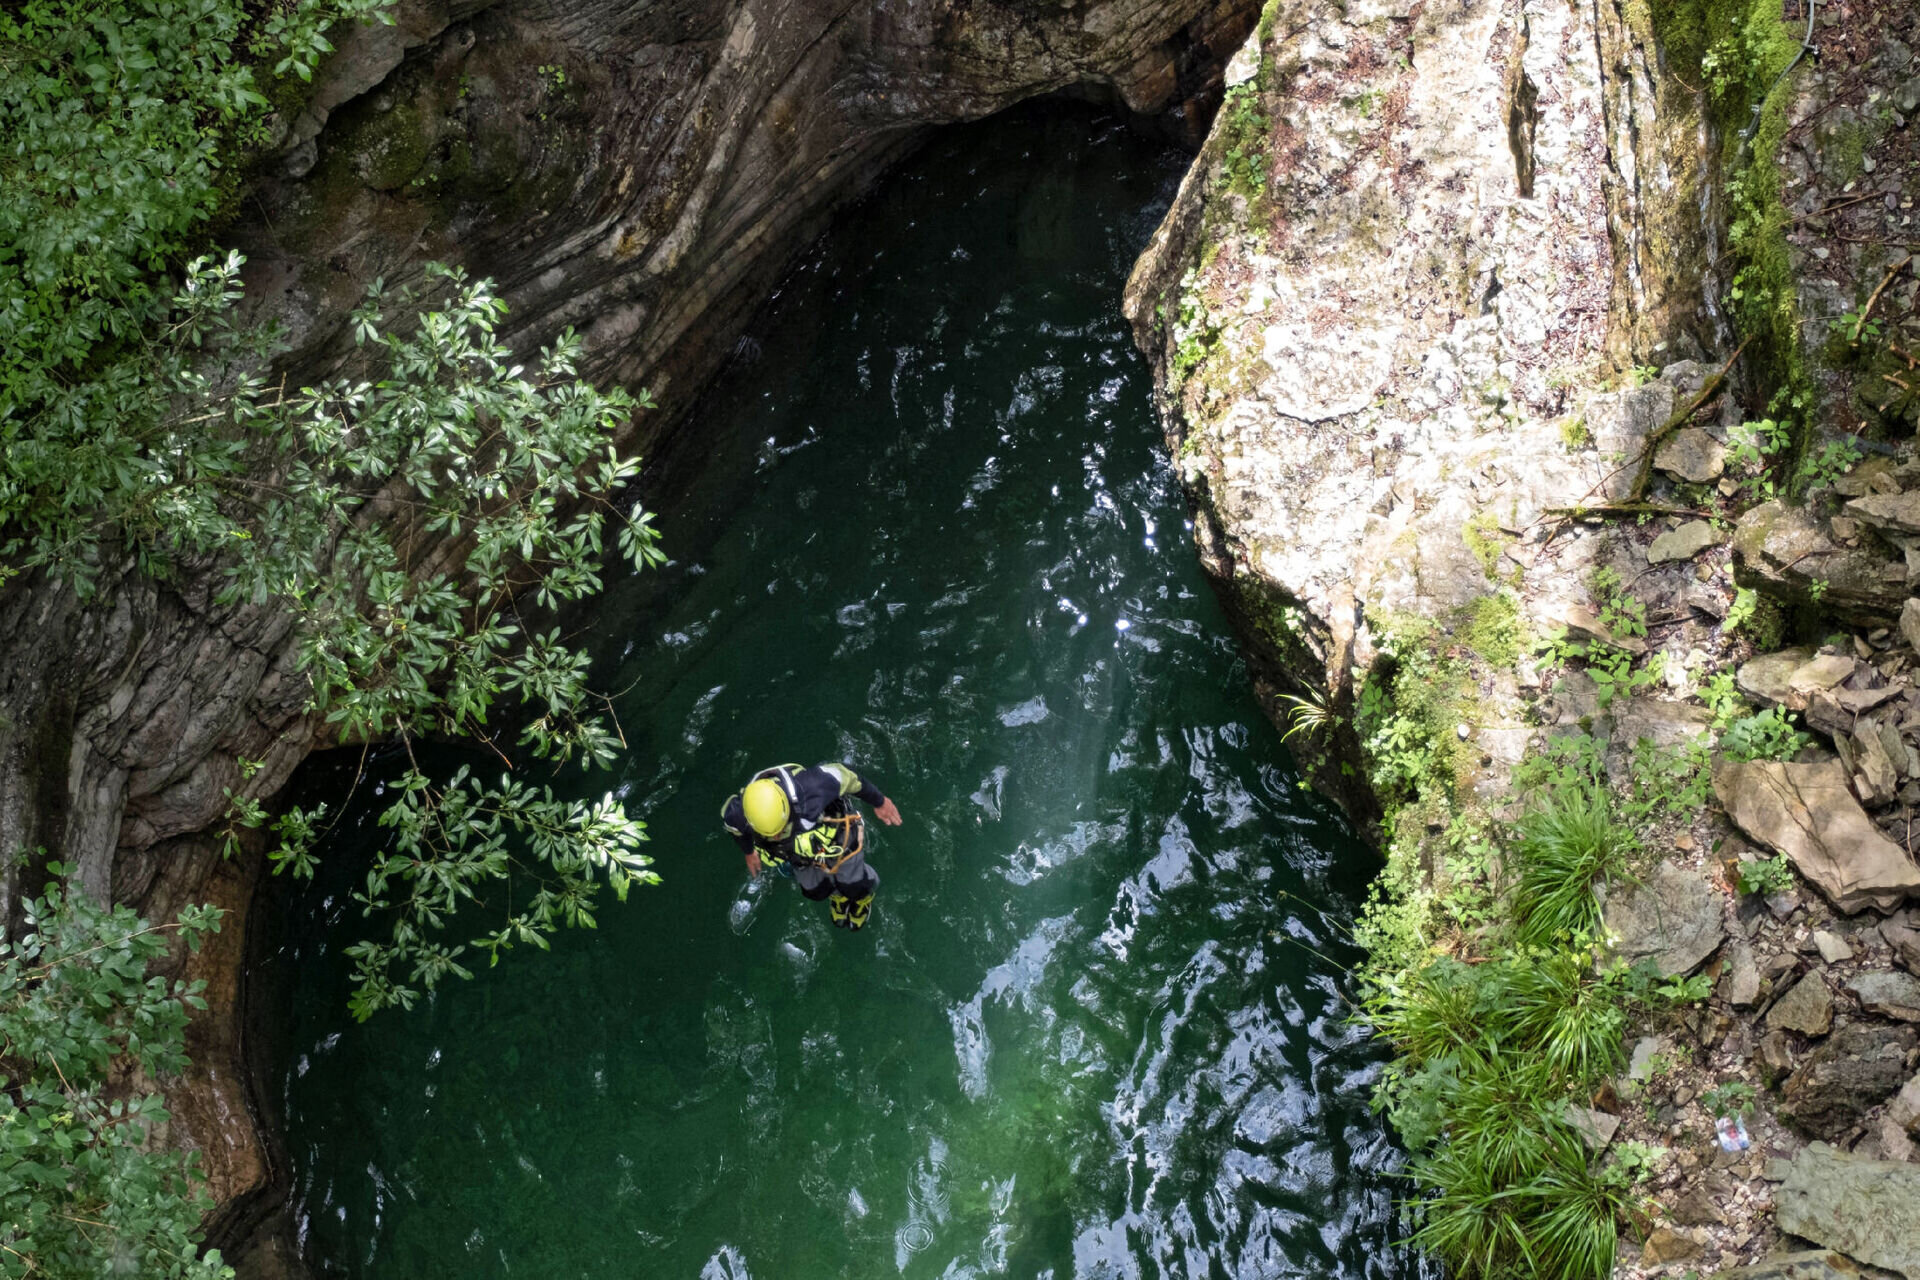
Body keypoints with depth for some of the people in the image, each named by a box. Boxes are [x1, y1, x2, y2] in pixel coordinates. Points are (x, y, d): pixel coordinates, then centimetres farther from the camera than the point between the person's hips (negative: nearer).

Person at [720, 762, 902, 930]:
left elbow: (844, 776, -27)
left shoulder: (809, 789, -48)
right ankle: (838, 892, 61)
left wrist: (879, 802, -10)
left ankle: (866, 891, 56)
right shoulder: (737, 814, -38)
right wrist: (748, 851, 10)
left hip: (837, 837, -3)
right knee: (817, 891, 26)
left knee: (854, 888, 19)